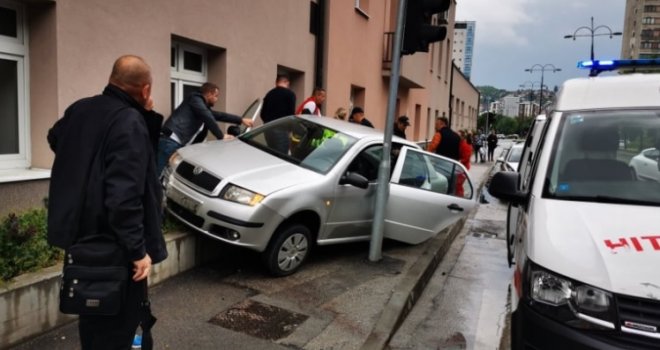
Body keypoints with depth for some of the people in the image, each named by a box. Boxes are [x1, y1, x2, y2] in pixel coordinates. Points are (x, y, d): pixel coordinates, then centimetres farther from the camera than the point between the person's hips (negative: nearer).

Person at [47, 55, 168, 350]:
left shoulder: (79, 109, 4)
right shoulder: (131, 122, -23)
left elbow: (54, 139, 28)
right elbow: (125, 195, -30)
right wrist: (138, 249, -25)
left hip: (81, 232, 9)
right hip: (112, 243, -9)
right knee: (119, 316, 5)